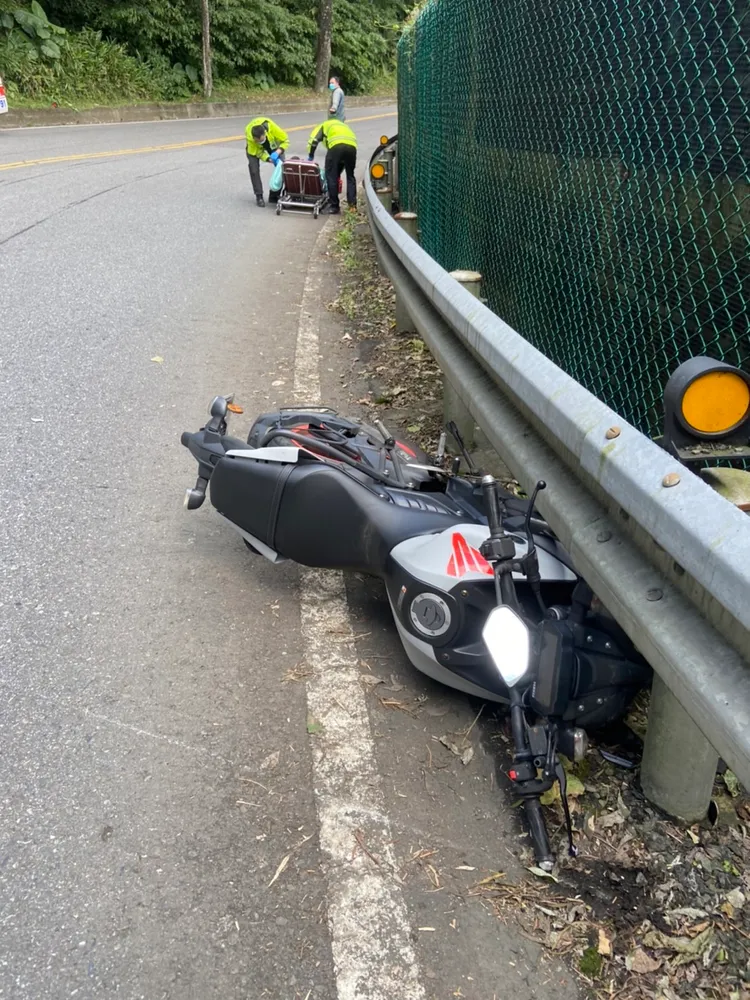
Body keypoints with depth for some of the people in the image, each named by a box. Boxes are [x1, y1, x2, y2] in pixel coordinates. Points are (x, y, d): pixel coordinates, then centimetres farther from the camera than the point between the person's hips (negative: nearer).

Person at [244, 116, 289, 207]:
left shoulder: (272, 127, -41)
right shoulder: (249, 136, -39)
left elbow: (285, 140, -26)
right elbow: (259, 153, -25)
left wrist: (277, 153, -41)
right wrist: (270, 159, -41)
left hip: (273, 144, 1)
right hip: (254, 148, -1)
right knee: (254, 169, -17)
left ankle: (274, 196, 5)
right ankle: (259, 197, -4)